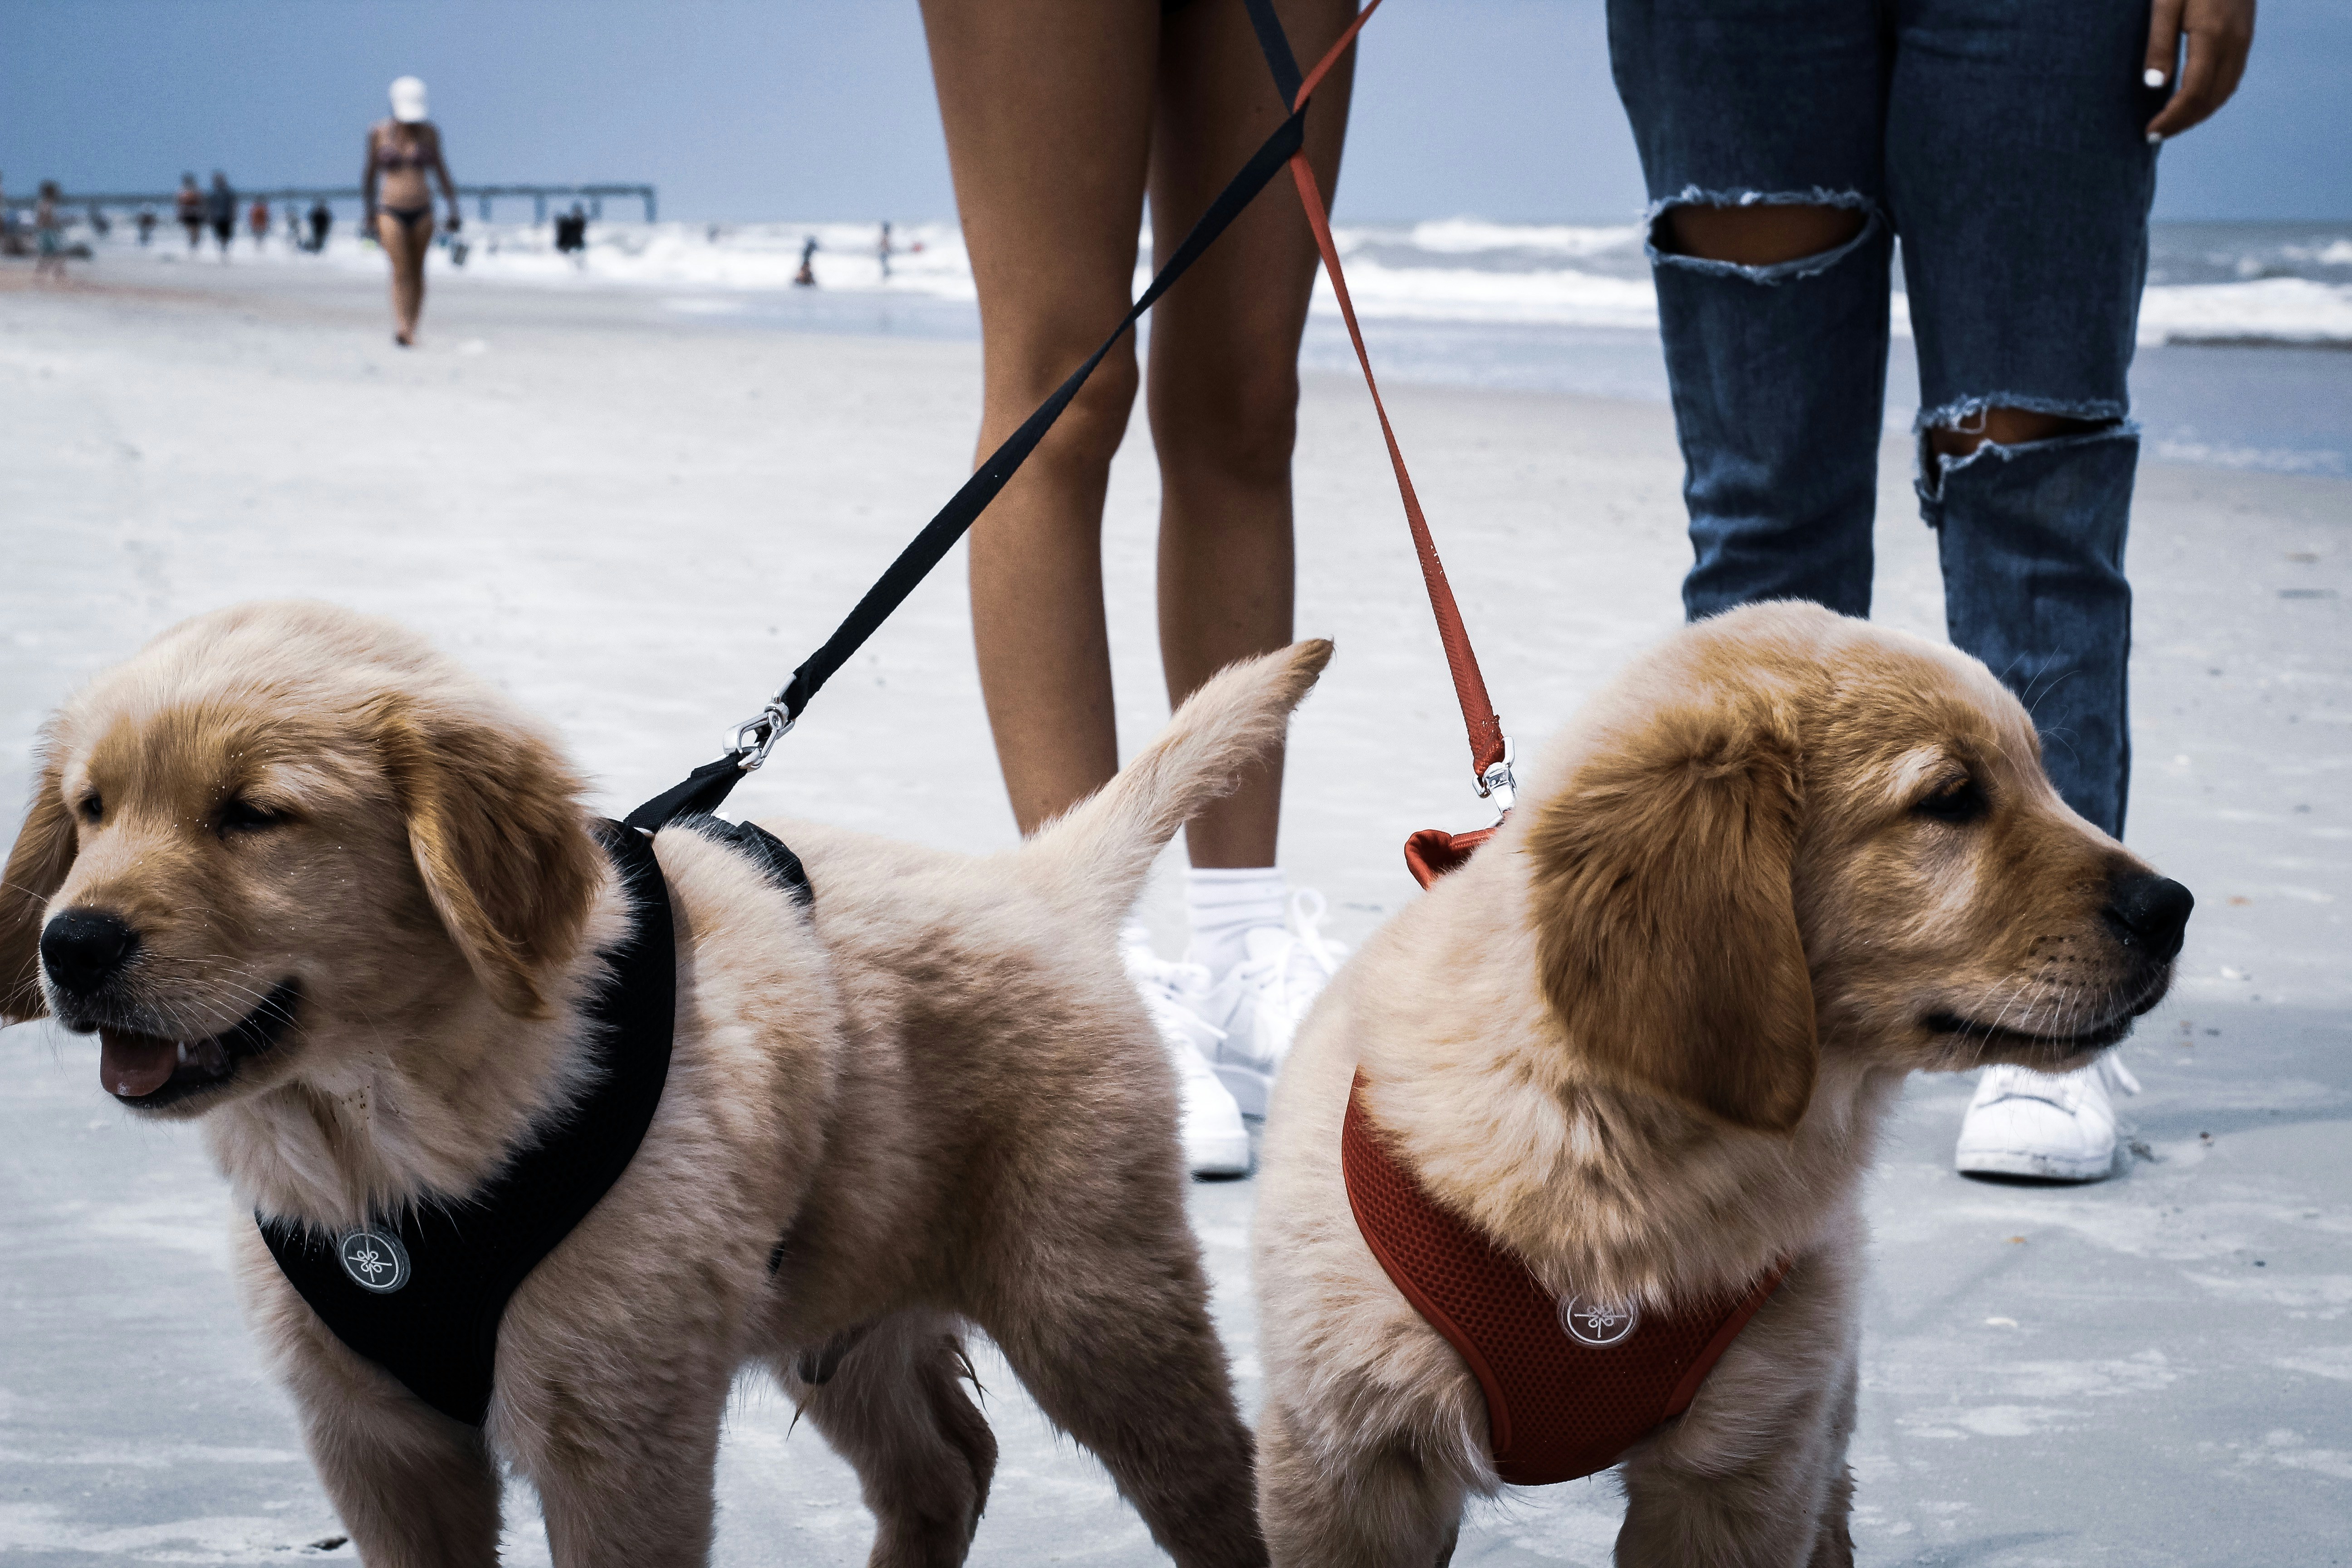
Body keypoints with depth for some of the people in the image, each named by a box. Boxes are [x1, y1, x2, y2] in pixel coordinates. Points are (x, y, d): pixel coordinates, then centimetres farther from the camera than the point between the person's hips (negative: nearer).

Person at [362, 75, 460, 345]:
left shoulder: (428, 132, 1)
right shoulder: (379, 132, -2)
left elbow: (441, 171, 6)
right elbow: (371, 174, 8)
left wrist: (454, 211, 1)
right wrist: (370, 213, 13)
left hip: (422, 212, 2)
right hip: (390, 212, -2)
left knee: (417, 271, 5)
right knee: (401, 271, -13)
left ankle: (412, 328, 12)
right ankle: (402, 328, -20)